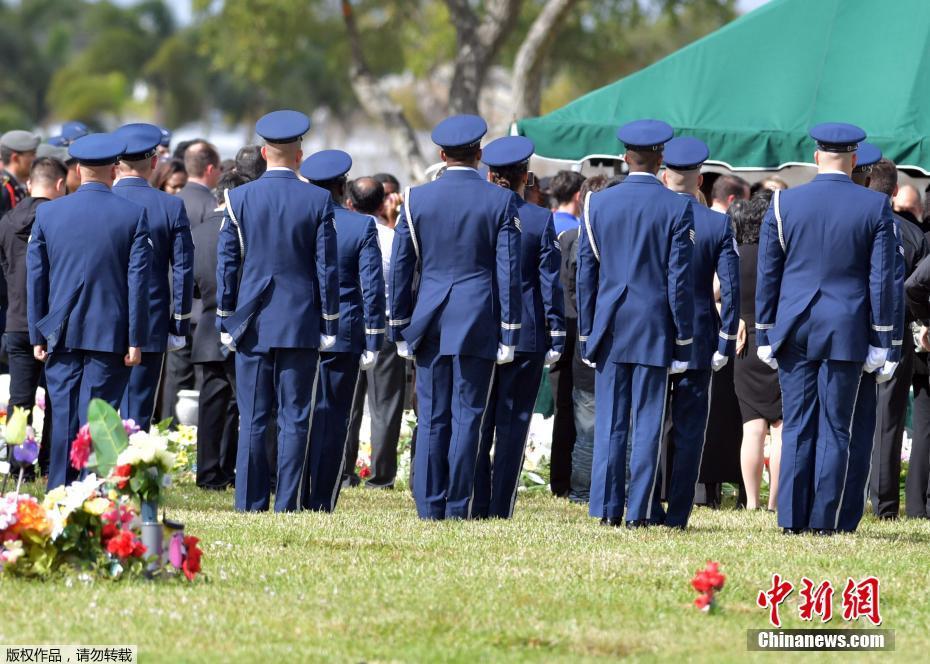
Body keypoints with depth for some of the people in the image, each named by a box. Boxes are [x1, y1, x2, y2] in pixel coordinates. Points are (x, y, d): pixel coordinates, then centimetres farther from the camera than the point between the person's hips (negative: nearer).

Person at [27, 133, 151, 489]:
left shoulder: (48, 213, 2)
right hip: (110, 335, -2)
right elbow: (138, 282, -5)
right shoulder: (133, 215, -4)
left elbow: (35, 278, 5)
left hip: (61, 335, 2)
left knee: (64, 415, 6)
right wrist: (136, 340, -2)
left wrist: (37, 335, 10)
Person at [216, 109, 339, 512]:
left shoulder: (239, 199, -1)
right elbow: (327, 268, -1)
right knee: (294, 418, 1)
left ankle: (250, 504, 3)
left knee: (252, 419, 4)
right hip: (301, 324, -1)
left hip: (252, 325, 1)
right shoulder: (317, 201, -3)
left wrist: (225, 321, 9)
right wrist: (329, 324, 6)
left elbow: (226, 264, 2)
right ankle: (286, 505, -1)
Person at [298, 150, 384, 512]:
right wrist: (373, 343, -1)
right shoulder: (362, 227, -4)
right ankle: (322, 502, 0)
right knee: (333, 418, 2)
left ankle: (297, 497, 5)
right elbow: (372, 289, -5)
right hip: (344, 334, -2)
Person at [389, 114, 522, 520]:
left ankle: (430, 506, 5)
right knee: (467, 417, 1)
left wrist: (399, 329, 11)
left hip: (429, 322, 2)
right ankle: (457, 507, 0)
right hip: (478, 323, -2)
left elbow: (400, 269, 4)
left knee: (432, 418, 6)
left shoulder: (416, 200, 2)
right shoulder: (500, 202, -2)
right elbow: (508, 273, -3)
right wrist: (509, 332, 1)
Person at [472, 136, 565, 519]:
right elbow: (550, 282, -2)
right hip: (526, 334, -1)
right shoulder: (540, 220, -3)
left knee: (477, 421, 7)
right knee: (513, 422, 2)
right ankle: (501, 509, -1)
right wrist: (556, 335, 2)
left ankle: (477, 507, 5)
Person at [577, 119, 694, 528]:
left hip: (609, 326, 2)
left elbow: (585, 274, 6)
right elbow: (679, 279, -5)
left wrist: (586, 335, 12)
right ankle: (638, 512, 0)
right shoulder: (676, 209, -5)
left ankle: (606, 509, 4)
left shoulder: (597, 204, 3)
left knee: (609, 422, 6)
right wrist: (683, 339, 0)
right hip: (655, 329, -2)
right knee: (648, 422, 1)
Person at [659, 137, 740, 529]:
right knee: (688, 431, 4)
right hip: (698, 342, 0)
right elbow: (731, 288, -5)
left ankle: (649, 508, 6)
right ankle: (678, 515, 2)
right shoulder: (718, 224, -4)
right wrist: (726, 341, 1)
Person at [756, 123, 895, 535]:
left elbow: (767, 275, 4)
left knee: (797, 428, 5)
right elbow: (882, 280, -2)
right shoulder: (876, 207, -2)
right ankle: (823, 520, 1)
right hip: (846, 332, -1)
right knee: (835, 430, 3)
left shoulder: (783, 204, 1)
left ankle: (792, 520, 3)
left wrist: (765, 335, 10)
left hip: (794, 331, 1)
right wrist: (880, 342, 3)